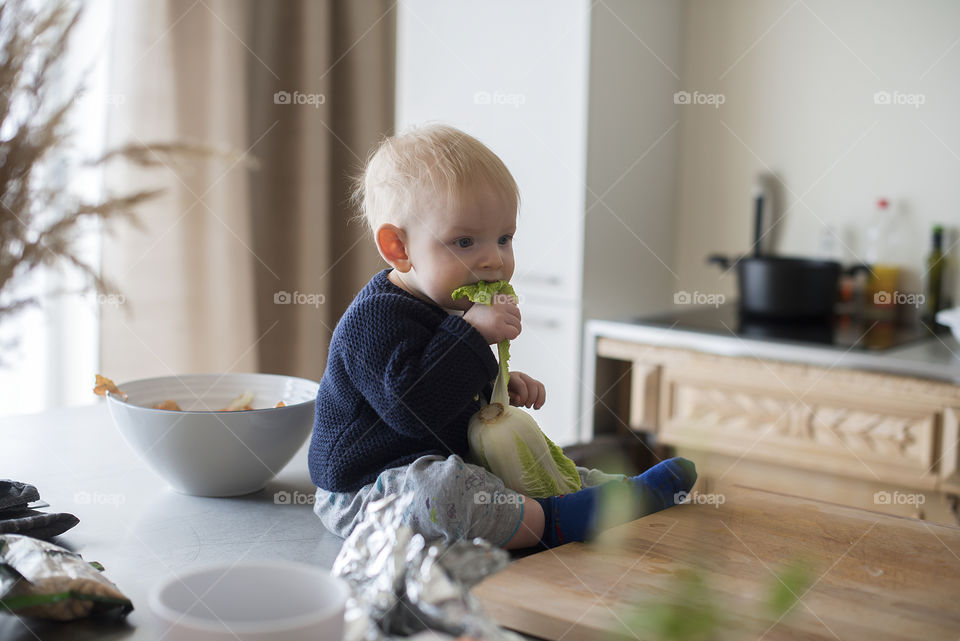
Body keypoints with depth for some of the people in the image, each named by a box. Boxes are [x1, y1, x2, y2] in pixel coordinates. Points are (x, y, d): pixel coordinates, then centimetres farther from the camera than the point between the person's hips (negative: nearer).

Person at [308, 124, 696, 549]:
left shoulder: (451, 310, 9)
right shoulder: (377, 318, -23)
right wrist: (470, 334, -32)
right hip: (364, 493, -10)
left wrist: (501, 388, 8)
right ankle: (548, 523, -28)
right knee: (440, 486, -39)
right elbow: (412, 408, -35)